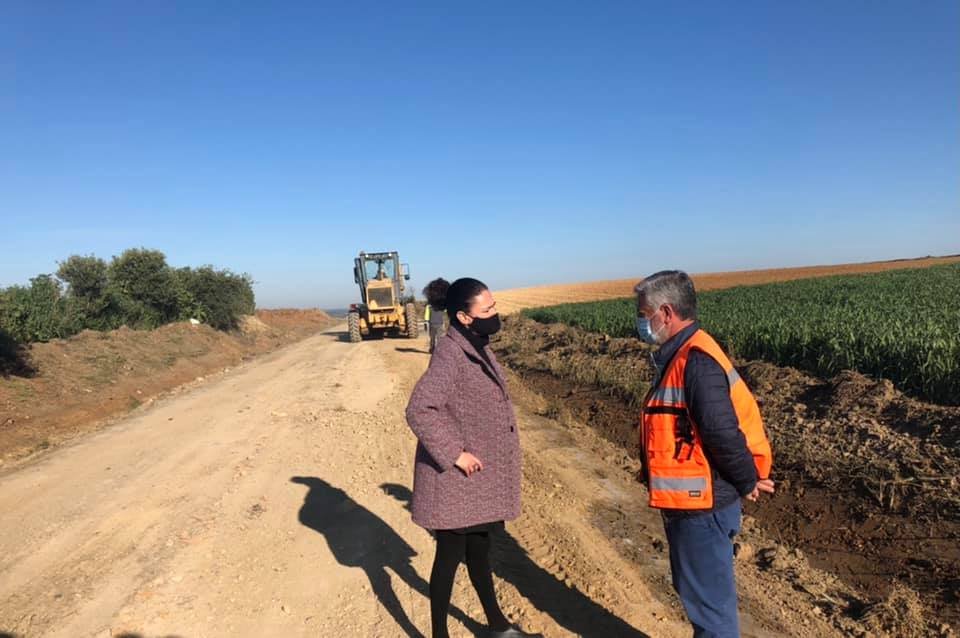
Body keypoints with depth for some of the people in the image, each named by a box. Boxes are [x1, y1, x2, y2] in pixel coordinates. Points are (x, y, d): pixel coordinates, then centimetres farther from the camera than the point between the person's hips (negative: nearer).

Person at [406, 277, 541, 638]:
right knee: (451, 555, 7)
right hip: (456, 478, -9)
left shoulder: (477, 346, 4)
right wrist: (455, 453, -25)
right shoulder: (450, 354, -23)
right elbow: (418, 410, -30)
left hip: (482, 476, 9)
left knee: (479, 550, 22)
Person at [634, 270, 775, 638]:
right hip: (687, 503, 10)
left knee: (708, 597, 7)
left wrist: (748, 483, -13)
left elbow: (723, 432, -28)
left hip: (702, 506, -10)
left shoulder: (696, 360, -23)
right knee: (696, 591, 24)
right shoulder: (680, 356, 9)